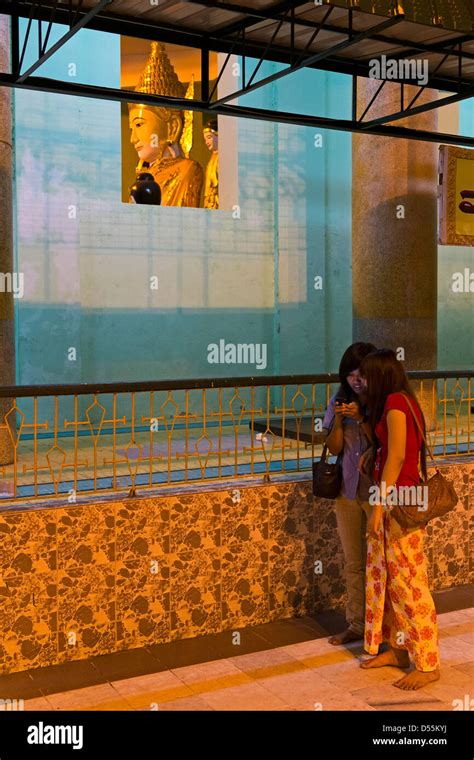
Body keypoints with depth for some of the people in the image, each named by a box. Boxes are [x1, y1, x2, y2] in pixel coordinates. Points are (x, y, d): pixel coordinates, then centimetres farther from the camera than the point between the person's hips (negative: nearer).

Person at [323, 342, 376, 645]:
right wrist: (338, 420, -14)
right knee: (354, 563, 13)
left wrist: (361, 419, -24)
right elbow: (334, 448, 2)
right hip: (348, 491, 5)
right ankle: (356, 624, 25)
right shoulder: (341, 401, 4)